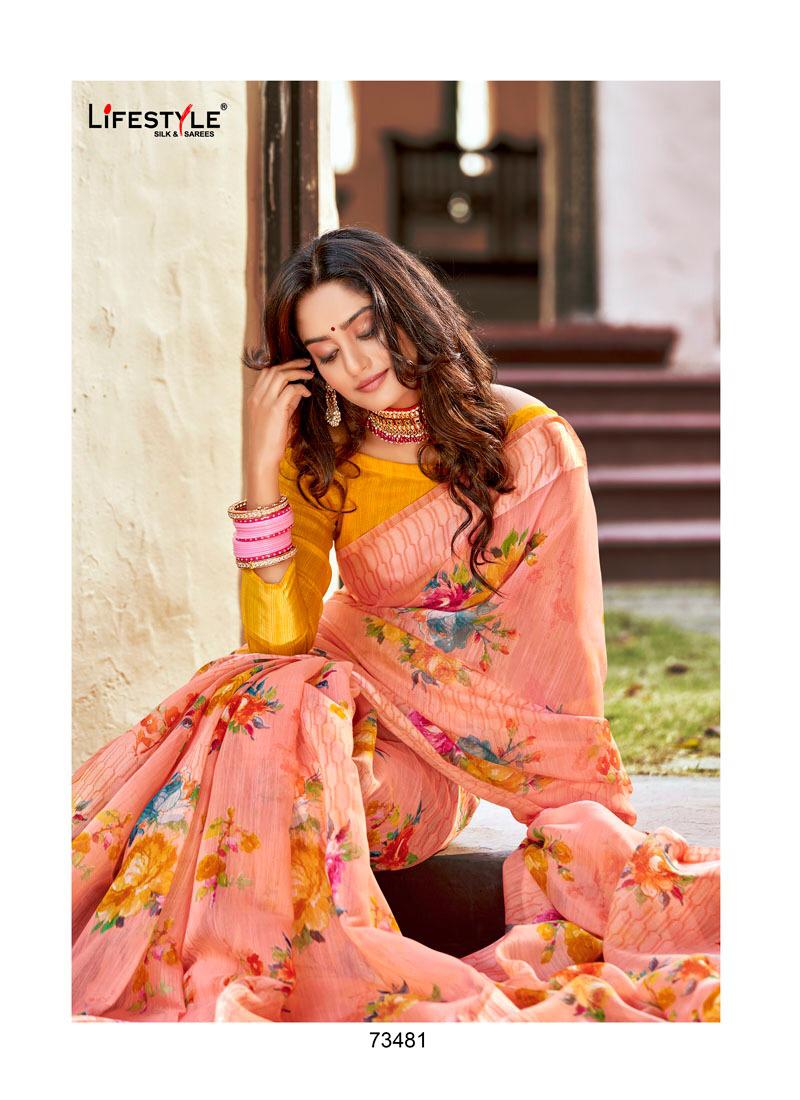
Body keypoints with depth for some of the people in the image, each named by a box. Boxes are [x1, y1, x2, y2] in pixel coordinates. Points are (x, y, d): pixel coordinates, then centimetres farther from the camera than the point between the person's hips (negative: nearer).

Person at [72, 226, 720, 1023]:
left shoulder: (533, 446, -3)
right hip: (350, 716, 3)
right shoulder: (320, 459, 5)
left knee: (288, 706, -31)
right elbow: (278, 643, -8)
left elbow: (555, 655, -7)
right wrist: (262, 467, -14)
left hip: (457, 762, -3)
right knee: (267, 697, -30)